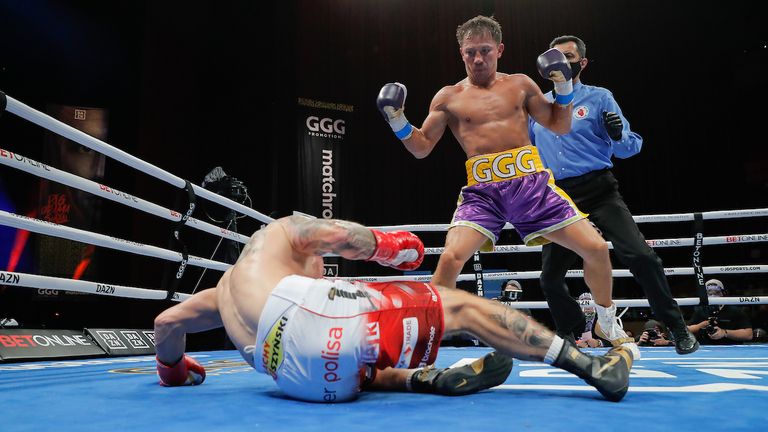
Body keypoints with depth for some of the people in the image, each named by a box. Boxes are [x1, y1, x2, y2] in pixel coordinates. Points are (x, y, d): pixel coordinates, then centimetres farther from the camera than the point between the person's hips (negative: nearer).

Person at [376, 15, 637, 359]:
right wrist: (398, 122, -5)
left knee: (596, 248, -3)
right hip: (482, 188, -1)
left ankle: (609, 324, 24)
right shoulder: (449, 97, 9)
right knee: (450, 257, -25)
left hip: (531, 180, 2)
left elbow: (560, 127, 18)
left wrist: (565, 89, 4)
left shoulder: (520, 85, 13)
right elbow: (422, 148, 10)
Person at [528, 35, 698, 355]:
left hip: (598, 193, -3)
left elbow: (629, 148, -1)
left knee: (641, 257, -17)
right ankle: (570, 337, 27)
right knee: (550, 278, 4)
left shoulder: (599, 98, 3)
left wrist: (618, 135, -21)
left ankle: (678, 329, 2)